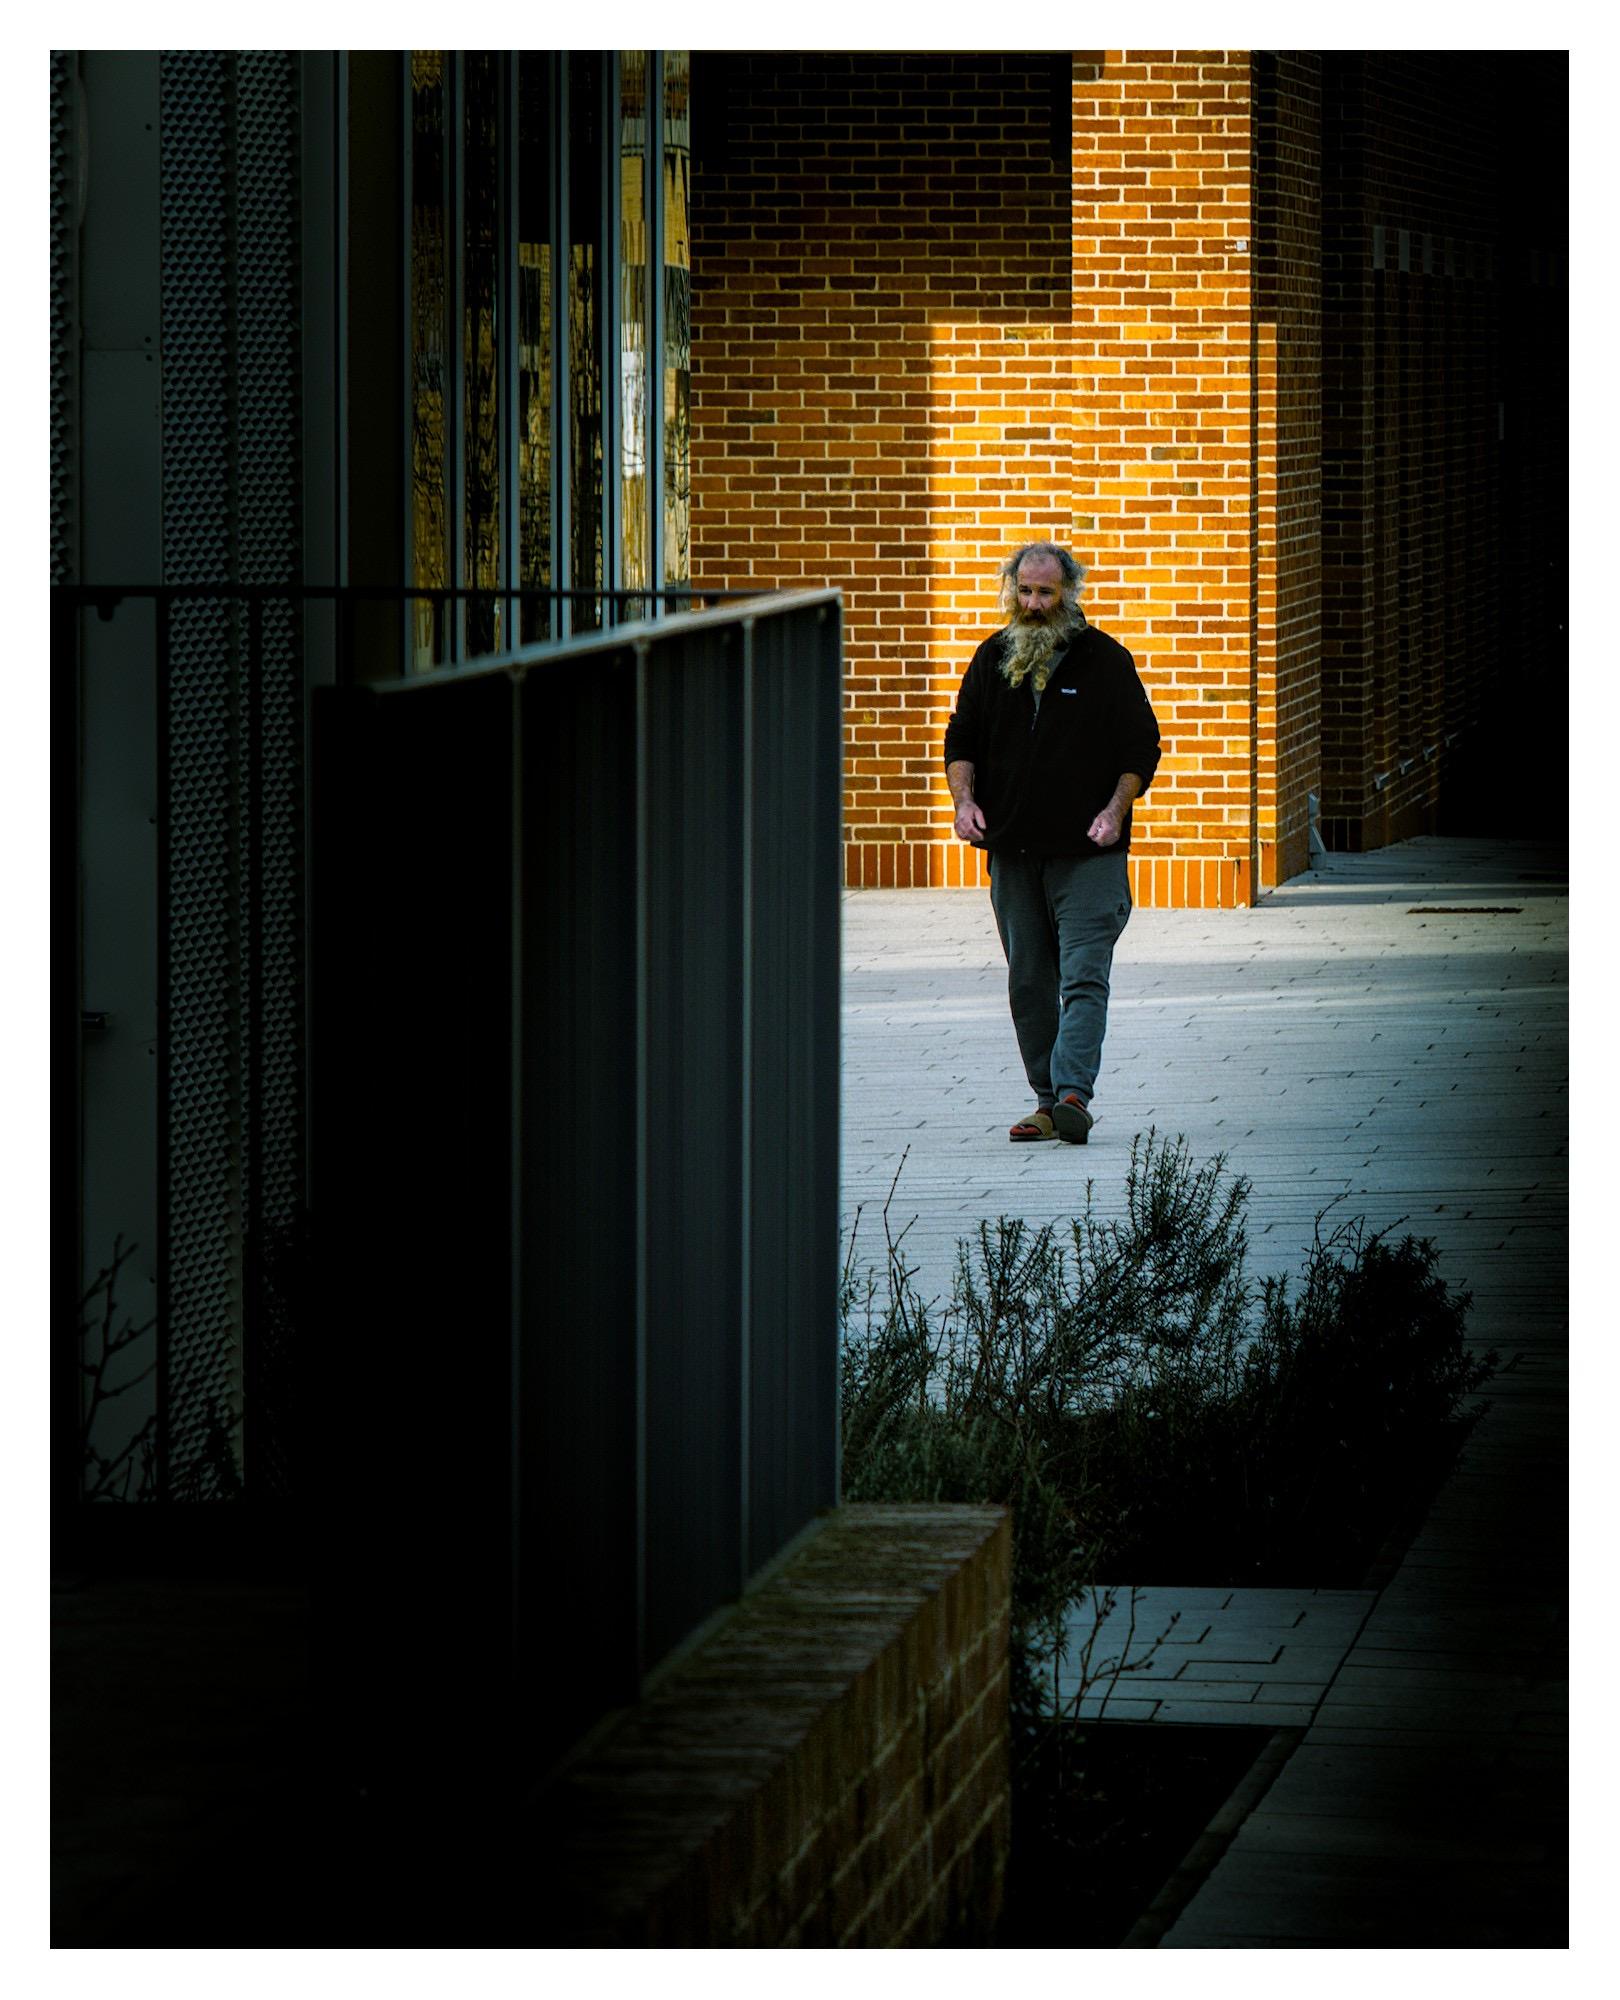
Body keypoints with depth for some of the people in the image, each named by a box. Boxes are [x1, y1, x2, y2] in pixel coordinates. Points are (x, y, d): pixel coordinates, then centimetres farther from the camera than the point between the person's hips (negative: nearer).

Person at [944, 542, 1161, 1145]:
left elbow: (1141, 746, 3)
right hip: (1012, 851, 4)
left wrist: (1115, 809, -11)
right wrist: (965, 799, -1)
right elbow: (961, 739, 17)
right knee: (1029, 983, 6)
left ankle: (1073, 1092, -23)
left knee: (1083, 976, -14)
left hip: (1088, 852, -4)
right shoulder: (993, 658, 10)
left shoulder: (1105, 659, 0)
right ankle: (1047, 1101, 12)